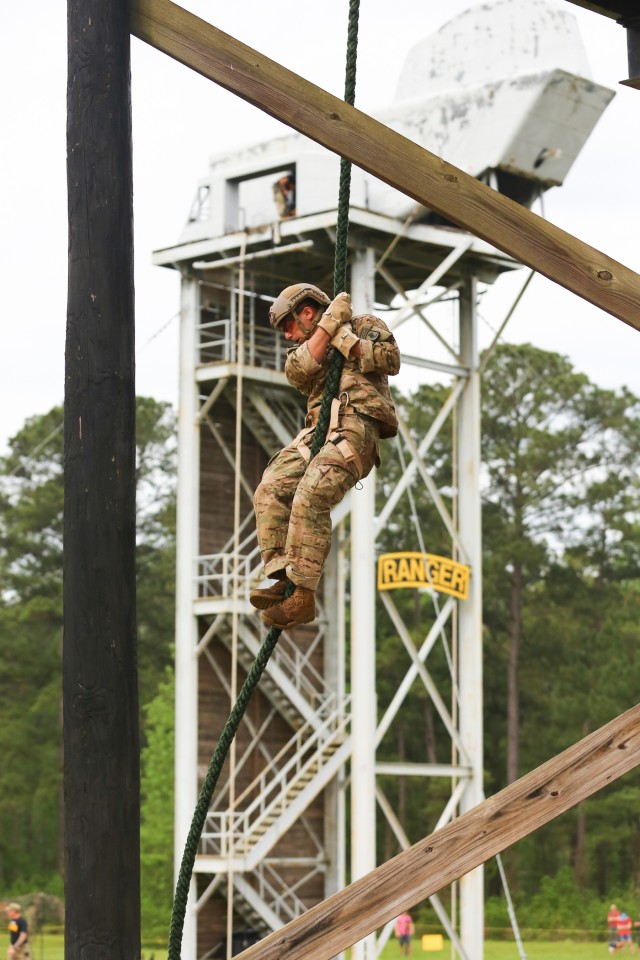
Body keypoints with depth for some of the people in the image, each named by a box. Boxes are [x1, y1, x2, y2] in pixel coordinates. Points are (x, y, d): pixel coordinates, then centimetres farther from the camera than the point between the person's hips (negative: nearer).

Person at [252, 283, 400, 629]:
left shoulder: (365, 325, 15)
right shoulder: (305, 347, 31)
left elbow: (391, 359, -2)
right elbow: (298, 371, 6)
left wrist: (343, 338, -2)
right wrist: (329, 323, 2)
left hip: (357, 425, -7)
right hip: (317, 429, 7)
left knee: (310, 497, -27)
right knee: (270, 491, -16)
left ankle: (303, 595, -30)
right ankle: (283, 578, -20)